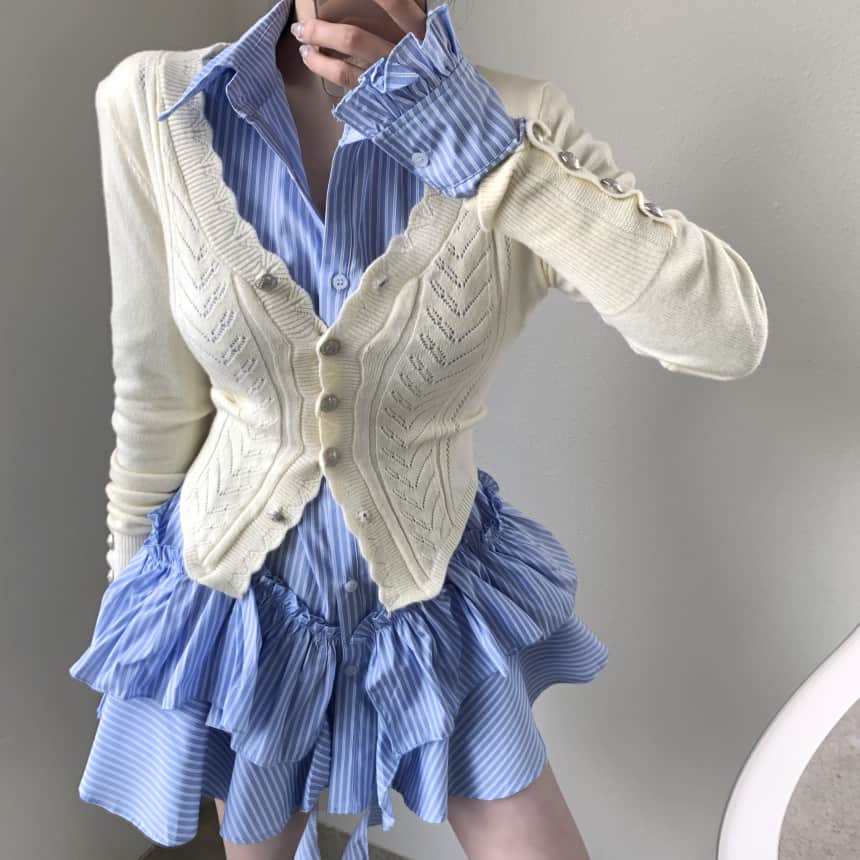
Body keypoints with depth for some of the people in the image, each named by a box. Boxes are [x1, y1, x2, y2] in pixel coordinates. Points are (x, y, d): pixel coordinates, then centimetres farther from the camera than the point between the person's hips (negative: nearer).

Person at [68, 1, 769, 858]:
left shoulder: (510, 121, -16)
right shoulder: (154, 103, -15)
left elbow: (727, 332, -27)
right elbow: (157, 398, -5)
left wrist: (472, 135, -32)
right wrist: (132, 580, 8)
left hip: (431, 590, 0)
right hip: (241, 590, 1)